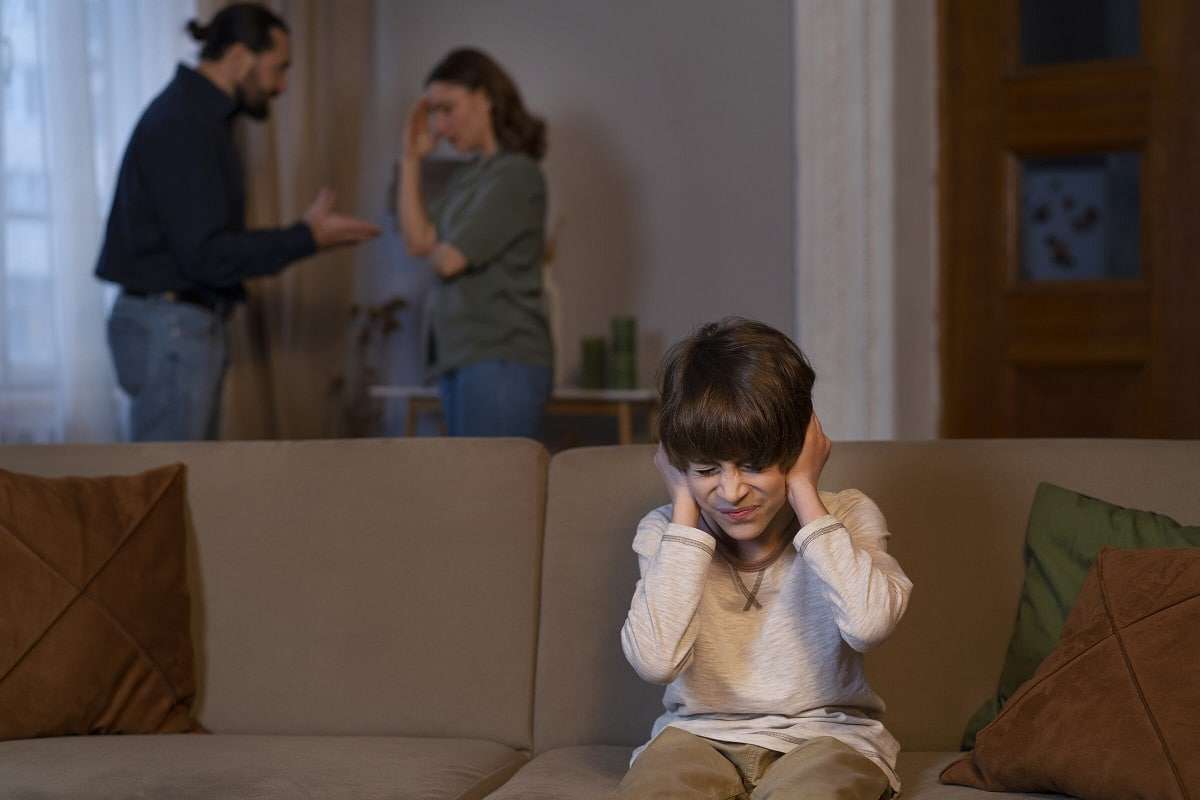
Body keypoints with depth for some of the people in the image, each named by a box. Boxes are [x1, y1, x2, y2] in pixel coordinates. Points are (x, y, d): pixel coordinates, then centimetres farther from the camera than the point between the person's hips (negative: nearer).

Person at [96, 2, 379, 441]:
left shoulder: (196, 117, 15)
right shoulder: (183, 125, -17)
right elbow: (206, 254, -21)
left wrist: (306, 235, 12)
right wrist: (306, 238, -14)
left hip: (184, 323, 10)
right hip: (169, 327, -10)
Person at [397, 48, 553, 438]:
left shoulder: (516, 175, -11)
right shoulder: (468, 175, 15)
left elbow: (449, 259, -13)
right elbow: (416, 238, 9)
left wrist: (434, 248, 10)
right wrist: (412, 158, 10)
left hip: (502, 361, -8)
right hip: (462, 356, 8)